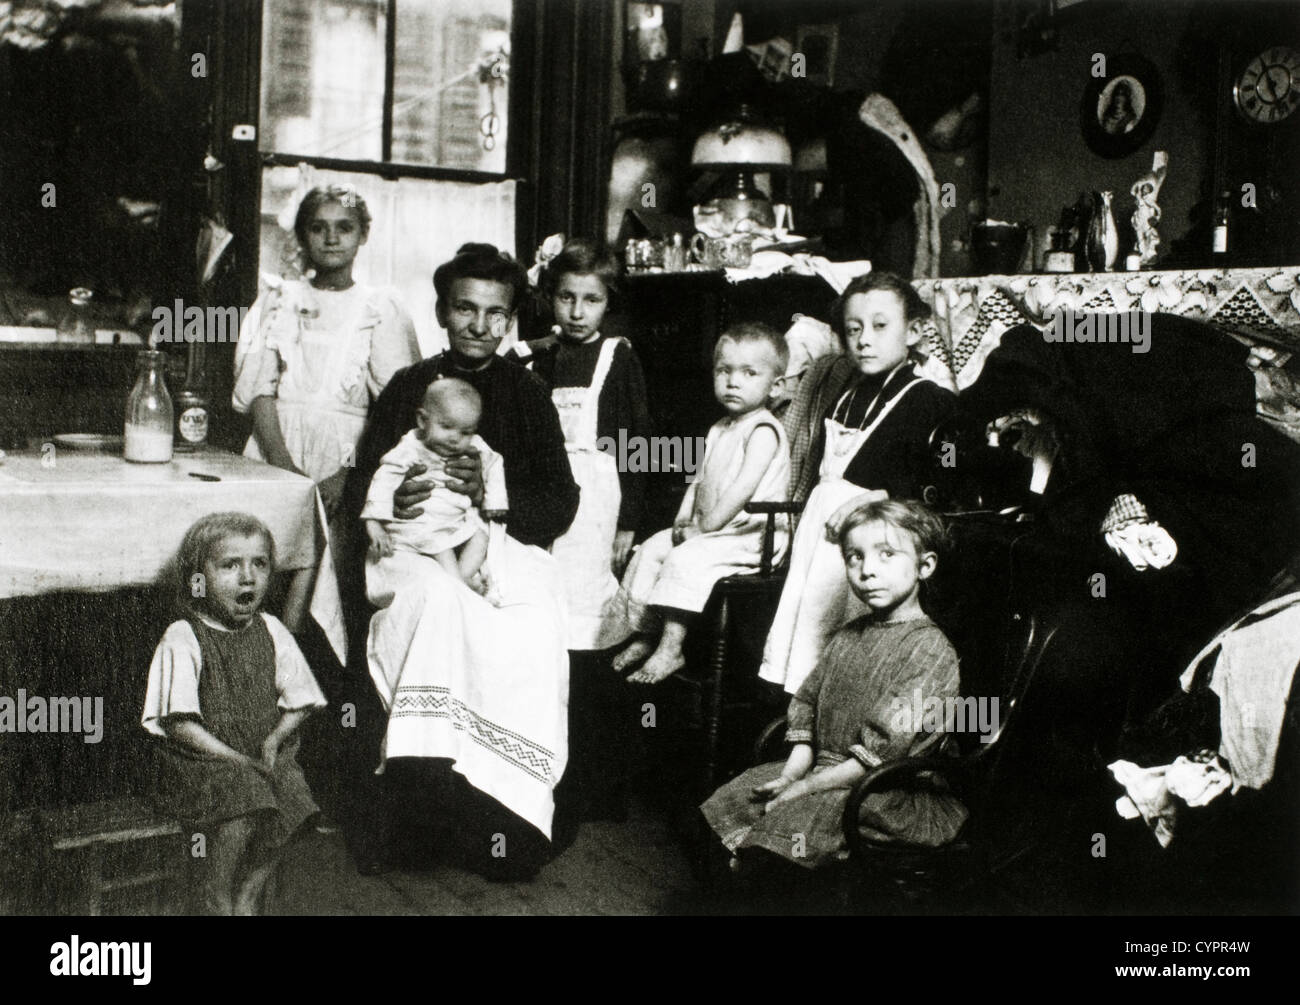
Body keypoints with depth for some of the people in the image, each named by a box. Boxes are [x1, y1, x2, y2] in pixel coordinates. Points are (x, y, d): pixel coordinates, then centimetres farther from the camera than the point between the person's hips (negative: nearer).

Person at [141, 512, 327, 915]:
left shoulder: (270, 632, 5)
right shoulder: (182, 640, -9)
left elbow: (298, 702, 10)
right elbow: (178, 724, -12)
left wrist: (273, 740, -10)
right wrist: (236, 760, -18)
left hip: (264, 755, 5)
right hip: (197, 759, -5)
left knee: (293, 799, -17)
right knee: (242, 795, -27)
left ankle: (247, 897, 4)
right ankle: (217, 898, -3)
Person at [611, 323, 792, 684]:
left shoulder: (764, 431, -13)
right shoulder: (719, 431, 17)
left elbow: (745, 486, -22)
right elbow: (700, 481, 19)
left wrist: (708, 524, -20)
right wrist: (684, 519, 3)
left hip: (749, 533, -9)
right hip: (707, 531, 9)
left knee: (685, 558, -27)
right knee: (651, 549, 4)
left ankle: (671, 648, -23)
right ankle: (644, 634, 10)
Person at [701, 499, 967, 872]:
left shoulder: (931, 649, -16)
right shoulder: (848, 636, 11)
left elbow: (883, 750, -20)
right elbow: (807, 705, 15)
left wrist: (802, 788, -18)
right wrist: (789, 774, -2)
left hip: (894, 791, -8)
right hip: (826, 768, 8)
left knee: (795, 821, -27)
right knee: (736, 795, 1)